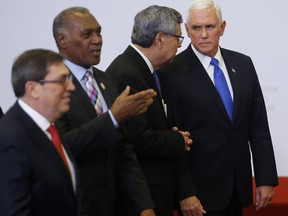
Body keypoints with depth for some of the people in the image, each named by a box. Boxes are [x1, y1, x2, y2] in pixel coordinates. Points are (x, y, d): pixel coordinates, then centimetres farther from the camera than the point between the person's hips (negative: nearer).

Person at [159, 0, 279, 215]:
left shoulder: (243, 64, 6)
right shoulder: (173, 73, -10)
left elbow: (258, 127, 7)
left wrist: (266, 178, 3)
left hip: (239, 185, 5)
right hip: (200, 190, -5)